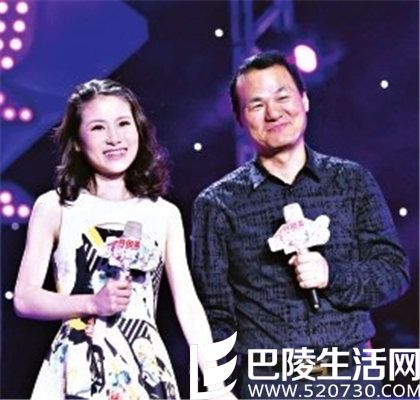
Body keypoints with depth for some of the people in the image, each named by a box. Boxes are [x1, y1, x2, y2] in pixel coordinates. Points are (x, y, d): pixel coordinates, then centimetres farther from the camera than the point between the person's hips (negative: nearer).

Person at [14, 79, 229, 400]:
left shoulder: (166, 214, 5)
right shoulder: (54, 207, 0)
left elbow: (188, 305, 2)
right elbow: (25, 299, -3)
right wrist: (93, 303, -16)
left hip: (146, 368, 2)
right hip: (79, 367, -2)